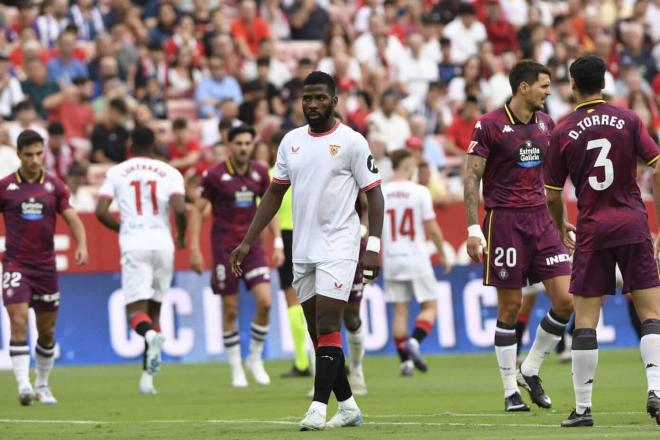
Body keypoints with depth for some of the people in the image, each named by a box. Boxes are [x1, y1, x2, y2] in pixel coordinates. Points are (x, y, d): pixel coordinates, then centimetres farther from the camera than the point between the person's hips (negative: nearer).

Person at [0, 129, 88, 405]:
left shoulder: (54, 186, 4)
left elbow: (72, 218, -2)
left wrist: (81, 245, -20)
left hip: (45, 266, 3)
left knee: (47, 331, 9)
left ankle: (42, 386, 26)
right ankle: (23, 385, -22)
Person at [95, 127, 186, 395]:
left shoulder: (117, 173, 7)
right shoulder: (169, 173, 6)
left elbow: (101, 212, 0)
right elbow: (180, 210, -7)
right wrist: (181, 237, 11)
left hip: (133, 245, -2)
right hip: (162, 244, 2)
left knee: (136, 309, -4)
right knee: (154, 308, 13)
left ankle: (151, 336, -40)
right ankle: (147, 376, 11)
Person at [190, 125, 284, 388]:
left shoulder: (260, 173, 4)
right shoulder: (215, 175, -7)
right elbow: (197, 210, -4)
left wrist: (277, 244, 7)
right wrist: (194, 249, -9)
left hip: (252, 245, 3)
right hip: (224, 248, -3)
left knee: (265, 302, -11)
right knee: (230, 310, -1)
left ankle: (255, 358, 9)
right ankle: (236, 369, 12)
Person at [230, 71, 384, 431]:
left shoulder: (352, 142, -6)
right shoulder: (291, 141, 10)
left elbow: (373, 194, -5)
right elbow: (274, 194, 16)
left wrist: (373, 247, -13)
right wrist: (247, 242, 12)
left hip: (338, 248, -6)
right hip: (302, 250, 6)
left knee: (327, 327, -13)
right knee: (317, 333, 8)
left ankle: (319, 408, -14)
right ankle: (348, 407, 16)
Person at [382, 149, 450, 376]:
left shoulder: (379, 193, 0)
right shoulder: (420, 192, -8)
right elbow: (432, 229, -7)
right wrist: (442, 255, 7)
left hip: (391, 260, 3)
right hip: (417, 259, -3)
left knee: (400, 310, 8)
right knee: (429, 306, 8)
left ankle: (405, 361, 5)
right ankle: (414, 341, -17)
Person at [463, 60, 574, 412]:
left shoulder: (546, 124, 11)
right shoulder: (489, 125, -6)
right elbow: (472, 178, -7)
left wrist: (564, 223, 16)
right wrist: (473, 229, -13)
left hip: (541, 218, 6)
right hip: (504, 221, -5)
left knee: (565, 300, -4)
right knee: (510, 308, -1)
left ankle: (530, 370, 14)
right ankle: (511, 390, 9)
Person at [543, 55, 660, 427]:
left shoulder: (562, 133, 1)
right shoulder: (628, 120, 2)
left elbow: (553, 196, 6)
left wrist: (560, 228, 25)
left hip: (592, 229, 0)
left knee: (585, 318, 3)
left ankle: (583, 407, 2)